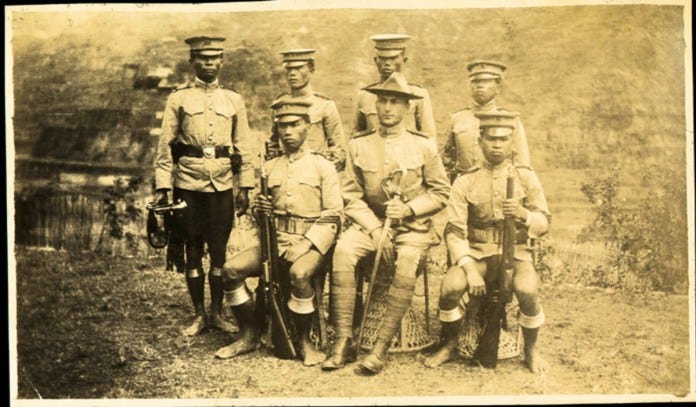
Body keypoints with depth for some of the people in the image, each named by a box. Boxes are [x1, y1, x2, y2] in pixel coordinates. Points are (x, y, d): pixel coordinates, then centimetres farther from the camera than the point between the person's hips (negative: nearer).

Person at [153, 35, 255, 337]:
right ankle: (199, 315, 16)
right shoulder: (178, 99, 4)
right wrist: (161, 186, -6)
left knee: (219, 251, 6)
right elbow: (165, 145, 2)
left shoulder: (234, 100, 9)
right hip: (188, 183, -1)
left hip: (223, 185, 1)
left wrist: (245, 187, 5)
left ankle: (217, 314, 17)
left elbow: (243, 147, 10)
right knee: (193, 250, 5)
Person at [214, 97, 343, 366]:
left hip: (312, 240, -4)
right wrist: (259, 209, -4)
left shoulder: (322, 167, 2)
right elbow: (262, 213, 22)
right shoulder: (270, 168, 15)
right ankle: (249, 336, 2)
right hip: (276, 238, 5)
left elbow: (333, 216, -3)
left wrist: (307, 244, -16)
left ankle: (305, 343, -14)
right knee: (232, 269, -16)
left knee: (299, 274, -36)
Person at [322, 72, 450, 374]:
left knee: (407, 262, -33)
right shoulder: (358, 145, 5)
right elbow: (352, 197, 4)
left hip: (412, 226, -1)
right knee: (343, 250, -29)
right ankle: (343, 342, -22)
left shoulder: (423, 146, 2)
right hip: (370, 223, 2)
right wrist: (374, 229, -10)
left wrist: (409, 208, -12)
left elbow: (441, 193, 5)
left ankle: (381, 348, -25)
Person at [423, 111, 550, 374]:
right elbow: (454, 232, -4)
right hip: (477, 254, 1)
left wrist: (524, 214, -24)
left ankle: (530, 349, 0)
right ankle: (450, 345, 2)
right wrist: (470, 269, -18)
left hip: (516, 254, 0)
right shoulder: (465, 183, 2)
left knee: (528, 291, -31)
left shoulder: (526, 177, 5)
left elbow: (544, 224, 0)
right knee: (450, 286, -28)